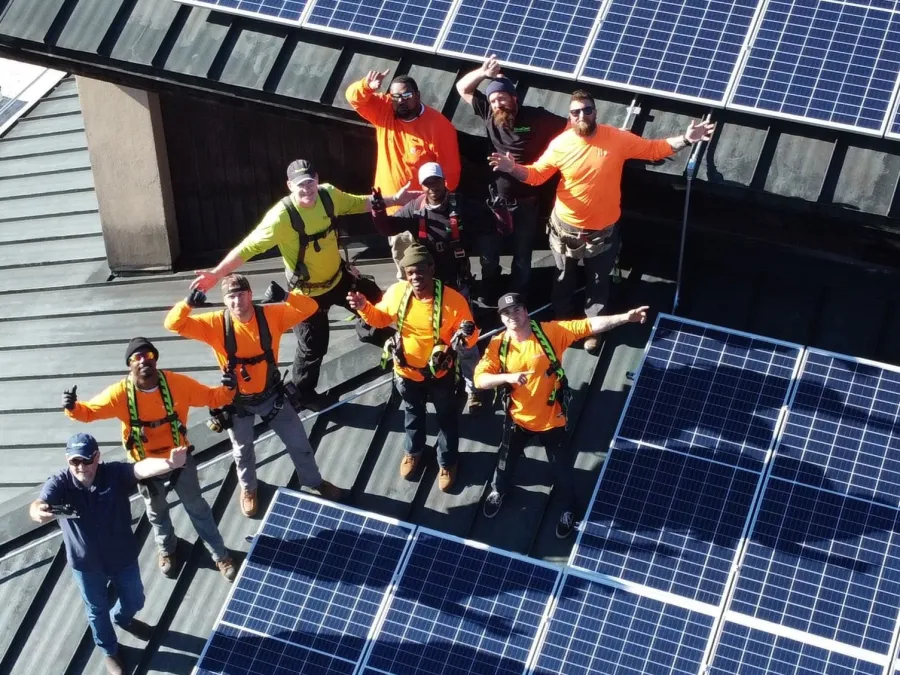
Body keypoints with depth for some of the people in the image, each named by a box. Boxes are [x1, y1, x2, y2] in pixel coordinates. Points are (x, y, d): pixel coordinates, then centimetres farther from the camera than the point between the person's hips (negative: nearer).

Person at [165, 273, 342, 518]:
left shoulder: (271, 315, -20)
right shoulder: (216, 324, -22)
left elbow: (310, 308, -23)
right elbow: (173, 324, -24)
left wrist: (285, 296, -41)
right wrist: (189, 302, -44)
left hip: (271, 395, 1)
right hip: (237, 400, -1)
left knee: (298, 441, 14)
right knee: (242, 449, 22)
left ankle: (314, 482, 41)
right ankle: (248, 488, 51)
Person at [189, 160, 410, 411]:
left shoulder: (329, 195, -15)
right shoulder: (281, 216, -33)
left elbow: (357, 203, 5)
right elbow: (249, 247, -35)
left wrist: (393, 200, 6)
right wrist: (216, 273, -43)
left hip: (338, 277, 6)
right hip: (307, 292, -6)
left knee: (376, 302, 25)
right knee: (313, 346, 7)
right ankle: (303, 395, 33)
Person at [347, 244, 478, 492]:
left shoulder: (453, 299, -29)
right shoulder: (397, 292, -19)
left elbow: (469, 336, -20)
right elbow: (381, 317, 1)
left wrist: (465, 336, -43)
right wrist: (364, 307, -18)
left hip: (440, 373, -3)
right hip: (407, 371, 3)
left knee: (446, 417, 22)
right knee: (412, 413, 30)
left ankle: (448, 462, 47)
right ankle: (413, 451, 58)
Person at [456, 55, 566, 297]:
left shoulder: (536, 117, -15)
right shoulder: (489, 114, -5)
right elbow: (463, 88, -1)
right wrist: (484, 73, -19)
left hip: (526, 202, -3)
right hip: (496, 198, 3)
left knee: (522, 256, 11)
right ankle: (489, 298, 33)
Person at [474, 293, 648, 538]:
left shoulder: (550, 332, -20)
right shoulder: (498, 345, -15)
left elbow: (588, 326, -25)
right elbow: (479, 379, -19)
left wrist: (626, 317, -36)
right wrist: (507, 377, -36)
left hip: (550, 418, -2)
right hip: (518, 417, 2)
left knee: (561, 467, 15)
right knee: (506, 460, 26)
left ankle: (568, 508, 43)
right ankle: (498, 491, 57)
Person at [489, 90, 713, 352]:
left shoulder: (618, 139, -16)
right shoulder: (560, 144, -16)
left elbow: (653, 149, -6)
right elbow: (536, 174, -7)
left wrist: (686, 140, -17)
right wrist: (513, 169, -26)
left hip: (603, 230, 0)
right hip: (567, 228, 0)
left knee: (598, 281, 18)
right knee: (565, 277, 21)